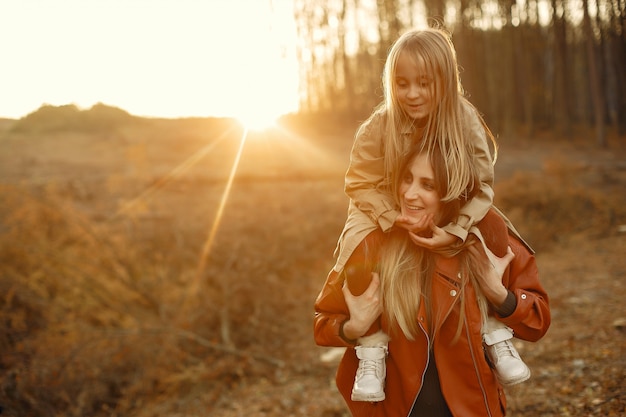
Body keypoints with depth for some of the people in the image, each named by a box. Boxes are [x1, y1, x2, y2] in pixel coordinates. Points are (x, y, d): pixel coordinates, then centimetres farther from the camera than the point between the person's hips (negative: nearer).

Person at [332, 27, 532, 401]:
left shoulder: (466, 122, -22)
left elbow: (482, 185, -19)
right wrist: (395, 218, -32)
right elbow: (361, 183, -16)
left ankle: (497, 337, -4)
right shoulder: (379, 128, -23)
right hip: (388, 216, -1)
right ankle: (372, 354, -18)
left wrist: (456, 230, -32)